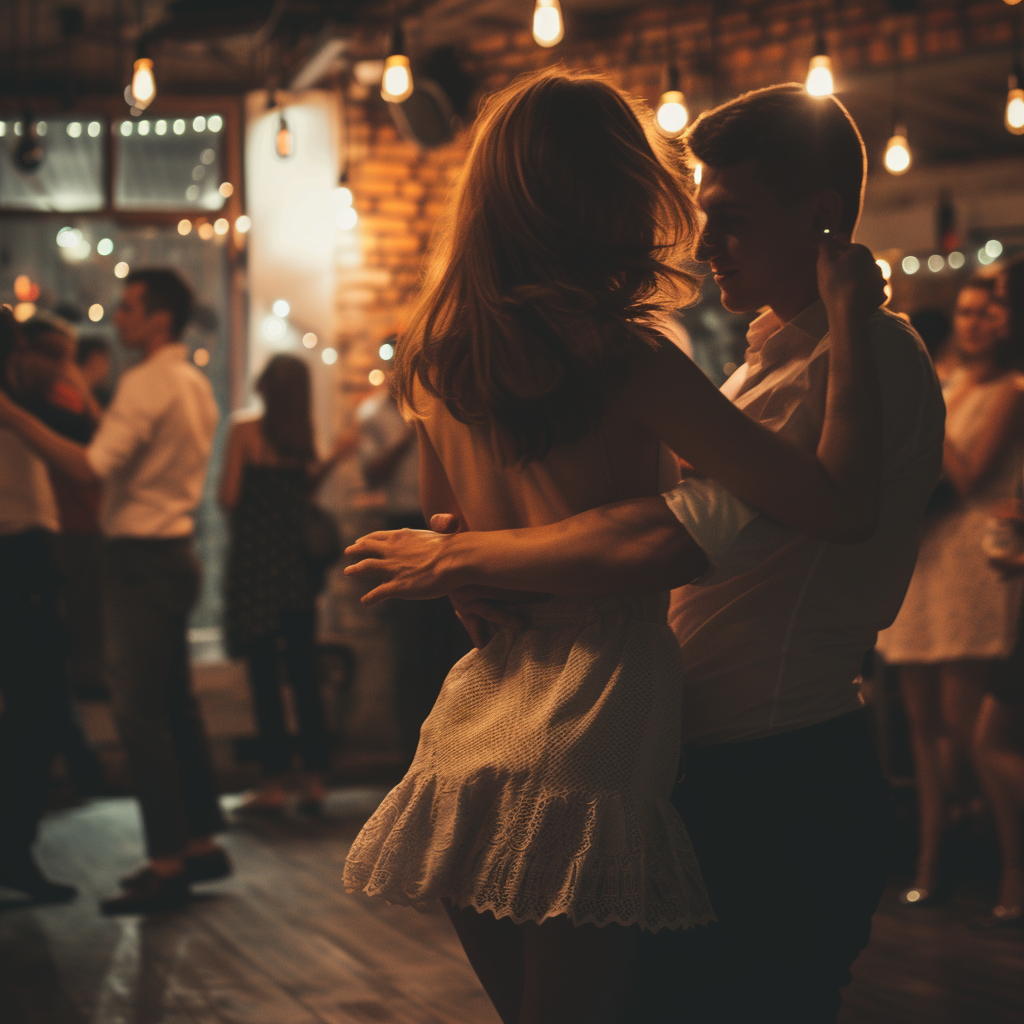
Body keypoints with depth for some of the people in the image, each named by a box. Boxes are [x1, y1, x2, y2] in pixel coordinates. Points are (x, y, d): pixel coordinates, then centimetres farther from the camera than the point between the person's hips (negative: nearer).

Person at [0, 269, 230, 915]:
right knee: (174, 703, 15)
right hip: (173, 552, 10)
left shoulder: (145, 384, -15)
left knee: (140, 710, -8)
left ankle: (167, 866, -6)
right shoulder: (196, 385, 15)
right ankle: (201, 842, 22)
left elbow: (92, 468, -23)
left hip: (143, 558, -10)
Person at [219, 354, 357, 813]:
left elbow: (229, 499, -10)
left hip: (255, 559, -5)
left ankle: (273, 783, -1)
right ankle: (314, 779, 10)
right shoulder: (303, 434, 5)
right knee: (303, 672, 10)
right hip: (297, 561, 5)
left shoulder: (245, 431, -10)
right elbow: (303, 493, 9)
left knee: (264, 672, -2)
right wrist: (333, 459, 14)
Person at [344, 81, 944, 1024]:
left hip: (784, 796, -9)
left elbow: (655, 545, -28)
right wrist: (503, 579, 1)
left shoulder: (869, 362, -19)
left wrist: (457, 560, -16)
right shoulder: (772, 357, 15)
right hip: (717, 770, 9)